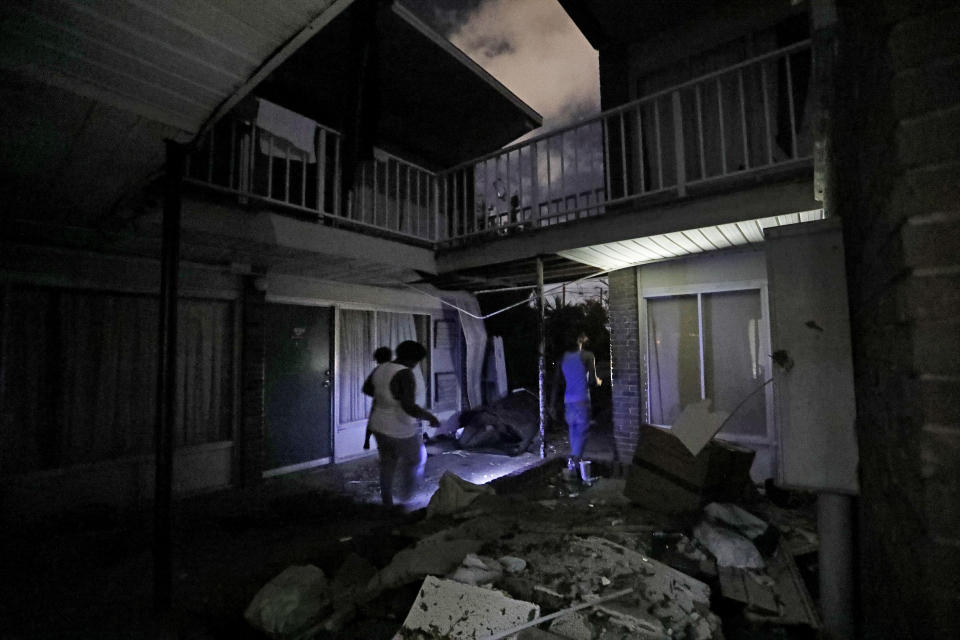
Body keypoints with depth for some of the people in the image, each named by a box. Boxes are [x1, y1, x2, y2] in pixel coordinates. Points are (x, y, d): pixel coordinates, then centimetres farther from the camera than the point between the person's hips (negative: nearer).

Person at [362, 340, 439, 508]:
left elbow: (366, 389, 16)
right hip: (401, 431, -7)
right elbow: (409, 407, -34)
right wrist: (430, 417, -20)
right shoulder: (405, 375, -26)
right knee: (416, 460, 21)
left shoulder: (381, 368, -1)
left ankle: (387, 501, 35)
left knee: (387, 463, 24)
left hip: (379, 426, 7)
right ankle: (405, 493, 35)